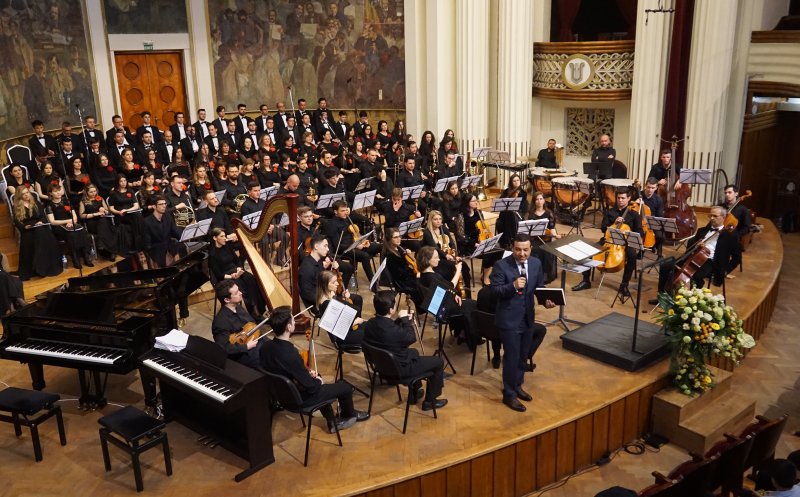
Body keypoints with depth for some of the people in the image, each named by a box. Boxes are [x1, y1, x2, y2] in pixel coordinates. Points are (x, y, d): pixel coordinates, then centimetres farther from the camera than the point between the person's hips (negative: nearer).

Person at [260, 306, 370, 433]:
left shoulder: (265, 347, -12)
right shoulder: (291, 355, -36)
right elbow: (311, 387, -25)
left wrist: (307, 372, 3)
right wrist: (318, 381, -4)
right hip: (299, 398, -8)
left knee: (317, 379, 32)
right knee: (345, 386, 7)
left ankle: (332, 421, 39)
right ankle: (349, 415, 38)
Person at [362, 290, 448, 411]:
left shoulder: (369, 324, -13)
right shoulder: (393, 331, -36)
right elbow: (411, 338, -14)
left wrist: (401, 320, -2)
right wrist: (405, 319, -6)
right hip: (399, 368, -8)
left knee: (413, 352, 35)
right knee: (438, 362, 8)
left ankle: (413, 394, 44)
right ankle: (430, 401, 22)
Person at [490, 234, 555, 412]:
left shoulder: (536, 263, 1)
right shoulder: (501, 265, -16)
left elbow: (539, 287, 10)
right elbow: (495, 291, -18)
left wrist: (546, 300, -9)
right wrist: (513, 286, -33)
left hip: (527, 317, 6)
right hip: (509, 319, -6)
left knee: (523, 355, 20)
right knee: (512, 357, 2)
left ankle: (517, 386, 40)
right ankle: (509, 395, 18)